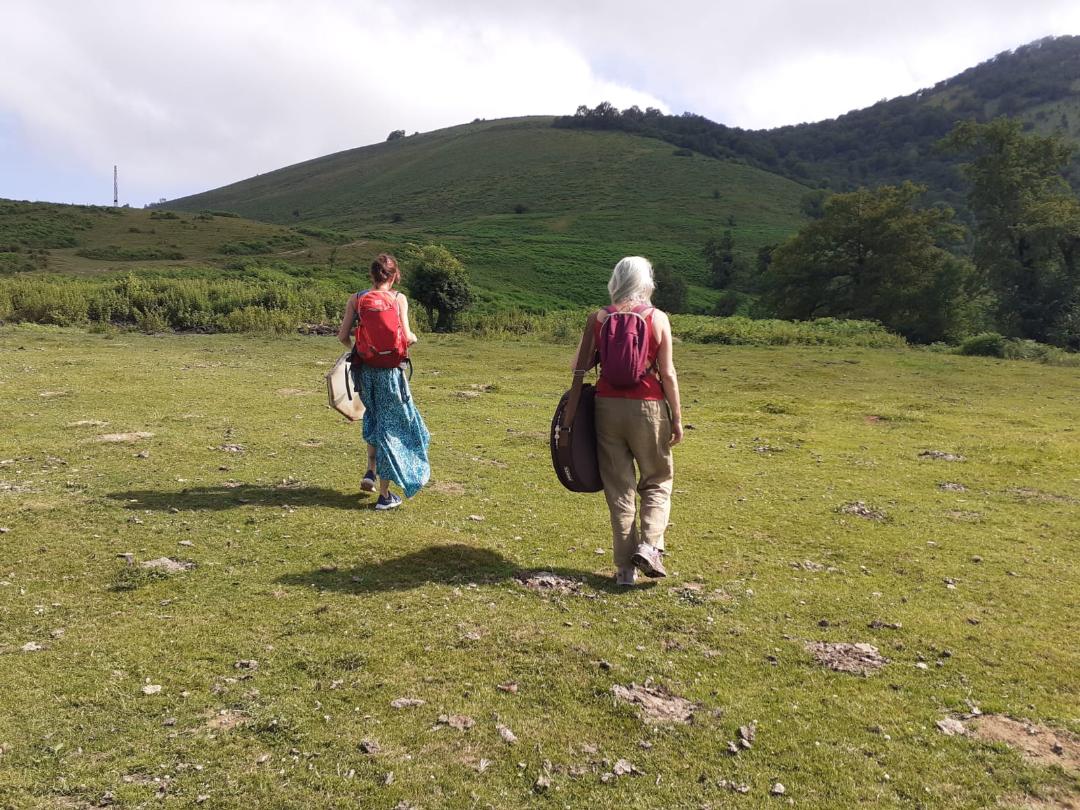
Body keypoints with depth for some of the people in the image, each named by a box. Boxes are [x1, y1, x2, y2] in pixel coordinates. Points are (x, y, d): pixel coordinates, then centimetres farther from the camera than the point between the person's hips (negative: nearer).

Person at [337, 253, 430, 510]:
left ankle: (371, 472, 23)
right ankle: (384, 495, 10)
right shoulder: (398, 299, -7)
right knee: (390, 426, 7)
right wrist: (414, 338, 9)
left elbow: (343, 336, -1)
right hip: (390, 370, -3)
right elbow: (406, 337, -14)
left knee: (374, 417, 29)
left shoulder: (356, 299, 1)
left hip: (364, 368, 3)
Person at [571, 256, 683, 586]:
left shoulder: (597, 318, -1)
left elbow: (579, 366, 4)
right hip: (648, 409, -2)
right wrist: (677, 418, 1)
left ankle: (625, 567, 12)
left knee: (619, 486, 10)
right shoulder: (658, 319, -5)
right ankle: (649, 546, -1)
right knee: (657, 481, 17)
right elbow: (668, 374, -6)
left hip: (608, 406, 2)